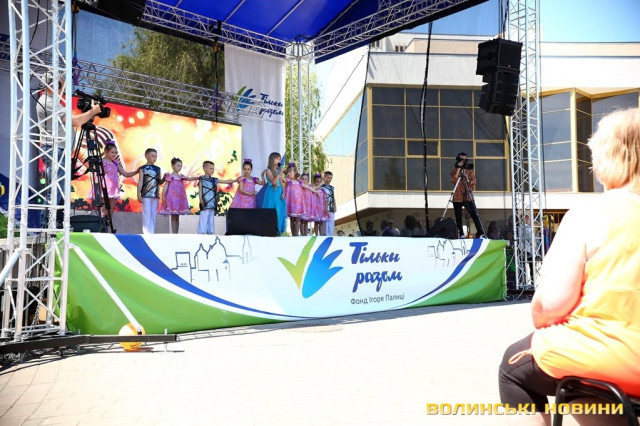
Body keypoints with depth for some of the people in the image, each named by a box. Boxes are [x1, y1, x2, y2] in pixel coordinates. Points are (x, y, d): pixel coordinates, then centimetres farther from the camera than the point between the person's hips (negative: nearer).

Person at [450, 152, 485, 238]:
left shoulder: (470, 170, 14)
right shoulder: (454, 171, 11)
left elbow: (473, 182, 6)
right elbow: (453, 180, -7)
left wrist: (467, 179, -15)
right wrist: (459, 169, -9)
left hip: (468, 196, 0)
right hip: (457, 197, 0)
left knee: (474, 215, -10)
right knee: (458, 217, 0)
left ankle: (480, 233, -13)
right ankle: (461, 234, 6)